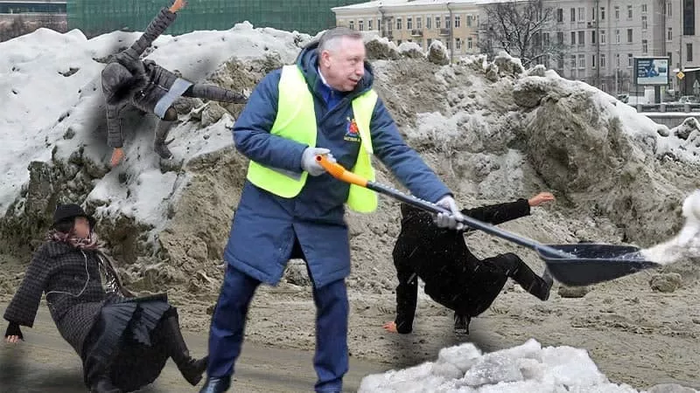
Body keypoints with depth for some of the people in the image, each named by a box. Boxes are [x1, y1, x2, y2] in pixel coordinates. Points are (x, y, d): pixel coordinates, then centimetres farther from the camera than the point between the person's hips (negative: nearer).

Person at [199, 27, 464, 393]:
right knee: (235, 291, 4)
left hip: (324, 216, 2)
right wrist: (299, 156, -25)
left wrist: (438, 194, -26)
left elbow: (400, 154, -12)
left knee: (333, 298, 2)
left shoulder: (367, 103, -7)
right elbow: (244, 134, -14)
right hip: (267, 205, -2)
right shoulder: (280, 83, -14)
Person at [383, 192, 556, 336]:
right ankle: (541, 288, 51)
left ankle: (462, 319, 28)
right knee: (511, 260, 26)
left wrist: (402, 325, 20)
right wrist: (527, 204, -10)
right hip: (481, 290, -4)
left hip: (450, 301, 4)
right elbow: (488, 215, -14)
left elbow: (406, 288, 6)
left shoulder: (400, 250, -2)